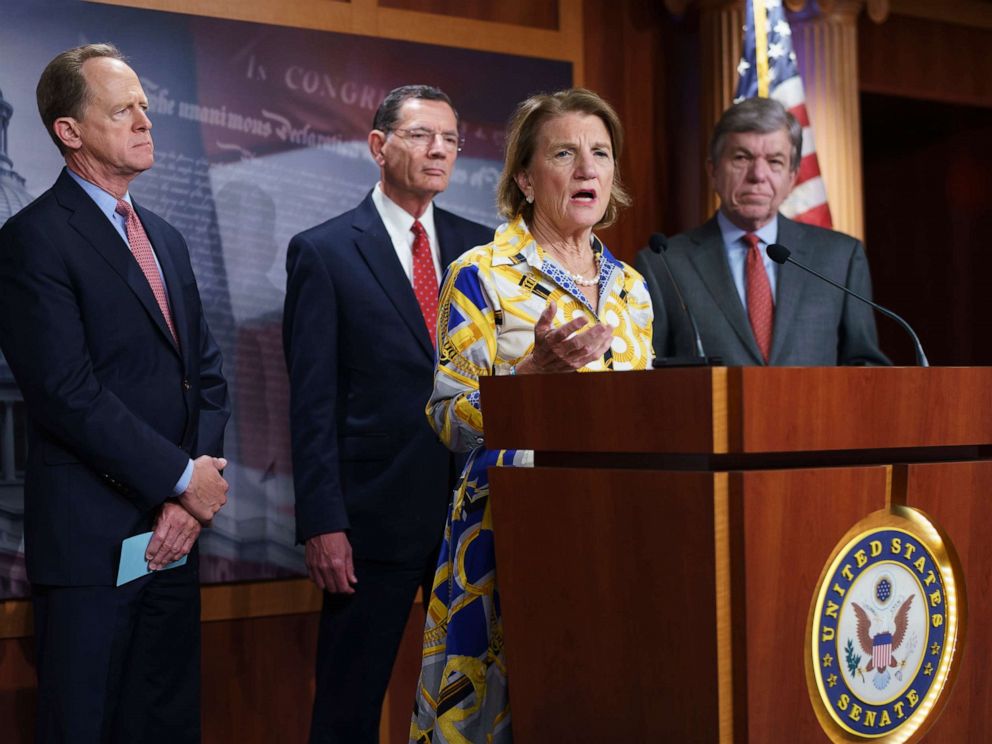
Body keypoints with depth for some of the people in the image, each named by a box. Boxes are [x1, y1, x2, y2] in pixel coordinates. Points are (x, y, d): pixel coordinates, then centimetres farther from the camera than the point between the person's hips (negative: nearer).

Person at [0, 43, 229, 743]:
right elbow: (68, 395, -17)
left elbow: (207, 374, 13)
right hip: (91, 538, -7)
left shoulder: (166, 239, 16)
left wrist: (191, 499, -2)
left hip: (173, 531, 7)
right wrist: (184, 478, -12)